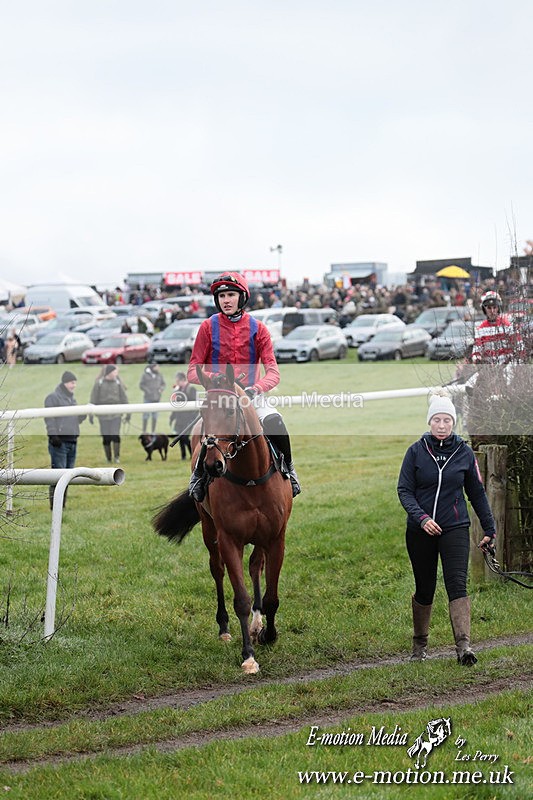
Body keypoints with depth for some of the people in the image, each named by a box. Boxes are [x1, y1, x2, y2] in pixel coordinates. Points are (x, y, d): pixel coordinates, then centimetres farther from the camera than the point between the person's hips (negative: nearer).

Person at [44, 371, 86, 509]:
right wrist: (53, 435, -19)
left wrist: (85, 412, 4)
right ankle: (55, 504, -10)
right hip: (59, 441, -8)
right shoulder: (53, 397, -4)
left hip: (72, 441, 8)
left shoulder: (72, 398, 21)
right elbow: (49, 418, -11)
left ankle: (63, 503, 15)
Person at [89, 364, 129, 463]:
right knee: (106, 437, 2)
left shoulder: (118, 383, 2)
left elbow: (124, 398, 7)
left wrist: (127, 413, 6)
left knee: (115, 435, -10)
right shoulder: (99, 383, -4)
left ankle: (116, 457, 4)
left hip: (116, 414, 1)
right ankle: (108, 458, 15)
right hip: (103, 415, -1)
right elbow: (94, 399, -1)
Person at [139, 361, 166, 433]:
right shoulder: (145, 375, -3)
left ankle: (153, 432, 14)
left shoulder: (159, 375, 7)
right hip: (148, 398, -4)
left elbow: (163, 384, 16)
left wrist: (161, 389, -4)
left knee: (155, 415, 7)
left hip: (156, 398, 4)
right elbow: (141, 385, -1)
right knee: (146, 414, -4)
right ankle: (144, 432, 4)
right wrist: (147, 390, -15)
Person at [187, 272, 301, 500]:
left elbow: (273, 372, -3)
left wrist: (256, 388, -23)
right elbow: (192, 371, 2)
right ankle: (199, 473, -4)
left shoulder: (257, 328, 4)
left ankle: (287, 468, -2)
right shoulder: (208, 327, 3)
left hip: (251, 397, 1)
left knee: (275, 422, -28)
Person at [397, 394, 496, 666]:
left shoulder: (465, 453, 3)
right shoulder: (416, 451, -1)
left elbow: (477, 493, 11)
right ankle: (419, 644, 27)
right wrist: (421, 517, -20)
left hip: (455, 528, 0)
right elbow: (404, 490, -4)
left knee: (457, 584, -15)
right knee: (424, 589, 9)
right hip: (420, 531, 0)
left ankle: (463, 645, -23)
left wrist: (489, 530, 10)